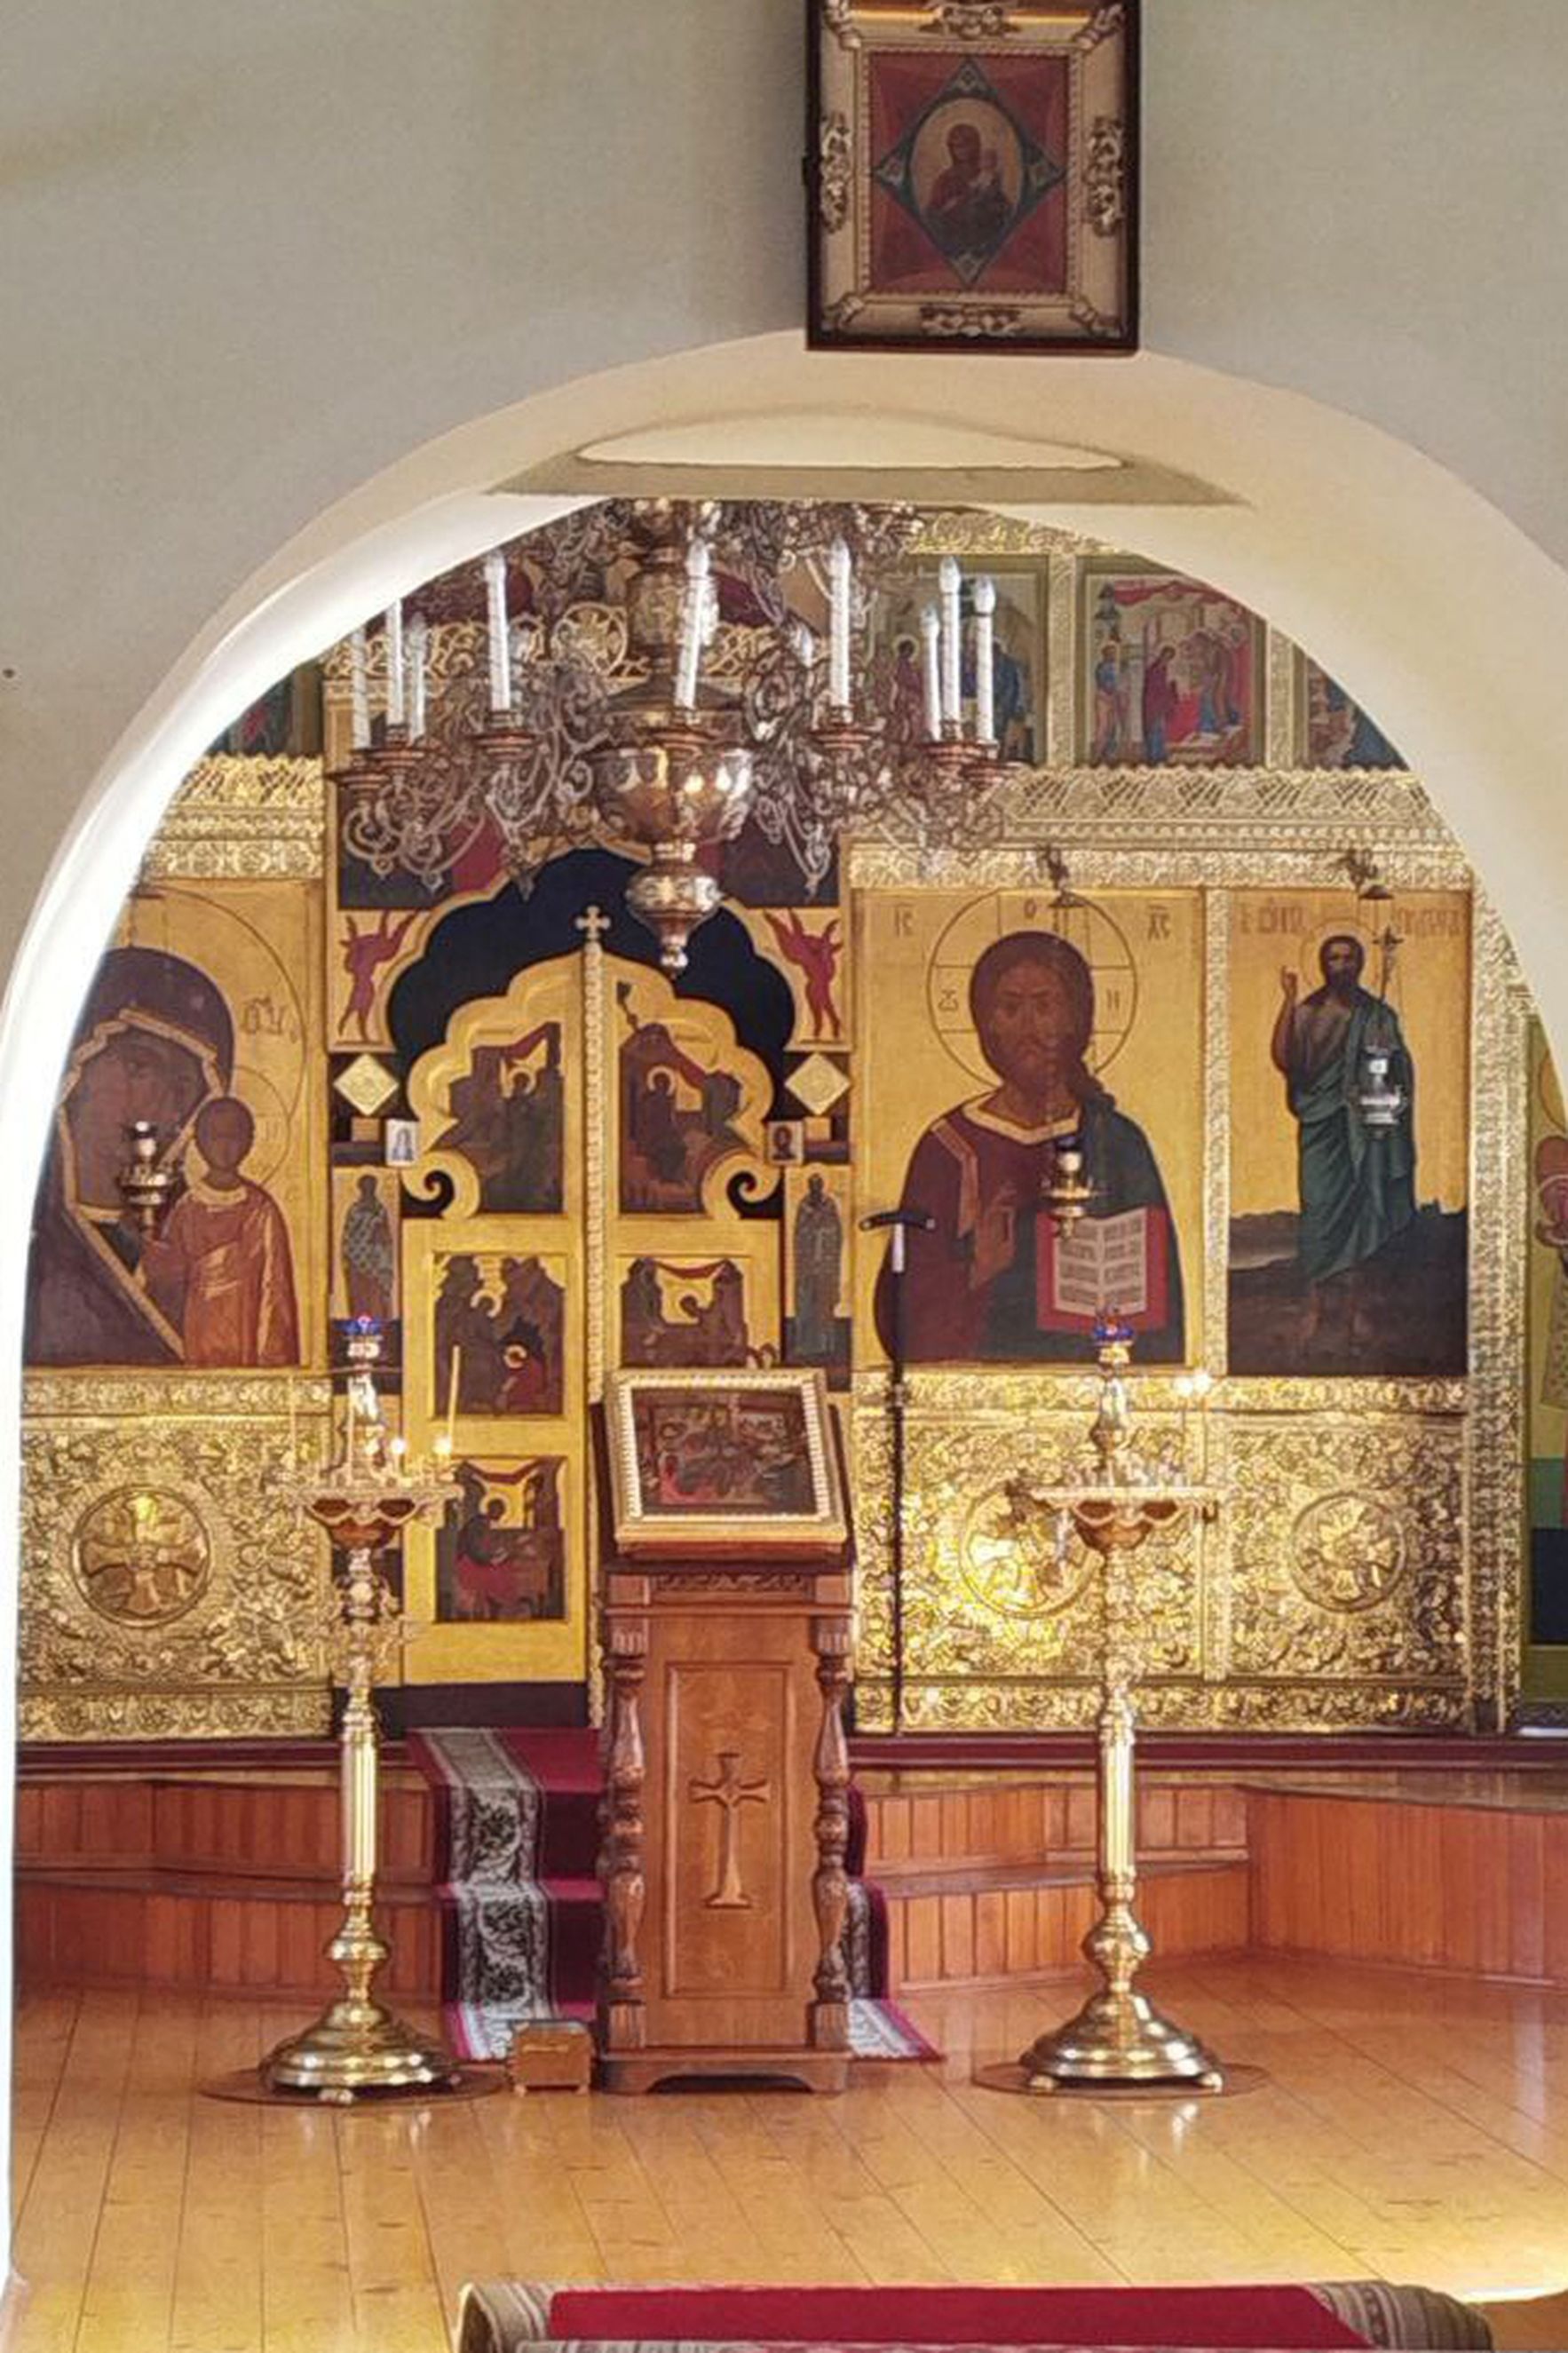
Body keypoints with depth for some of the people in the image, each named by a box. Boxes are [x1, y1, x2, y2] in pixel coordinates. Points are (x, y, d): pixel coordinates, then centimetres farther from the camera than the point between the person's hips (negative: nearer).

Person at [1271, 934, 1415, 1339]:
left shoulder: (1379, 1017, 6)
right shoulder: (1307, 1014, 2)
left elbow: (1401, 1074, 8)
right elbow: (1282, 1058, -13)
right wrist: (1287, 1001, -17)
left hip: (1366, 1128, 1)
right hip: (1322, 1125, -1)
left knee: (1364, 1213, 2)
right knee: (1319, 1211, -6)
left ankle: (1358, 1306, 10)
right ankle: (1315, 1306, 0)